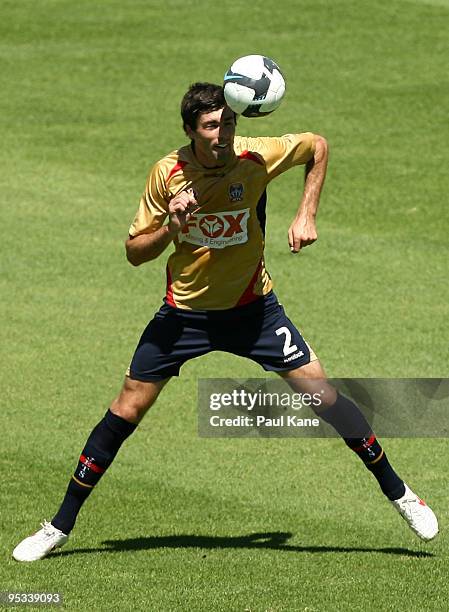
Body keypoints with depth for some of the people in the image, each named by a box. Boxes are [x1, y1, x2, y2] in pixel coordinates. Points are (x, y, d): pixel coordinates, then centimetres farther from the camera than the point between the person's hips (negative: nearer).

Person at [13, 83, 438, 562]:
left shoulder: (258, 156, -17)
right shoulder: (167, 173, -15)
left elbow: (317, 146, 4)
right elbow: (135, 252, -8)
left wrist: (306, 215, -4)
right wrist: (170, 227, -27)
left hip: (253, 307, 0)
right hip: (185, 311, 0)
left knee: (323, 396, -8)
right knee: (125, 412, -2)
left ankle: (397, 492, 12)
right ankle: (60, 526, 10)